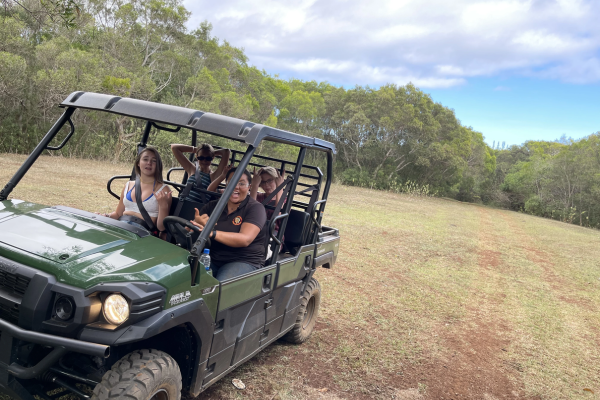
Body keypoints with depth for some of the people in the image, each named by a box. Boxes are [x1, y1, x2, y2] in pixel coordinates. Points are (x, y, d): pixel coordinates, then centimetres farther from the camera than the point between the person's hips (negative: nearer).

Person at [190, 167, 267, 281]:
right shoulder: (212, 206, 12)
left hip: (244, 262, -4)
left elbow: (245, 239, -19)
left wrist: (212, 233, -33)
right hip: (211, 258, 4)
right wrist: (197, 223, -21)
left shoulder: (256, 208, -3)